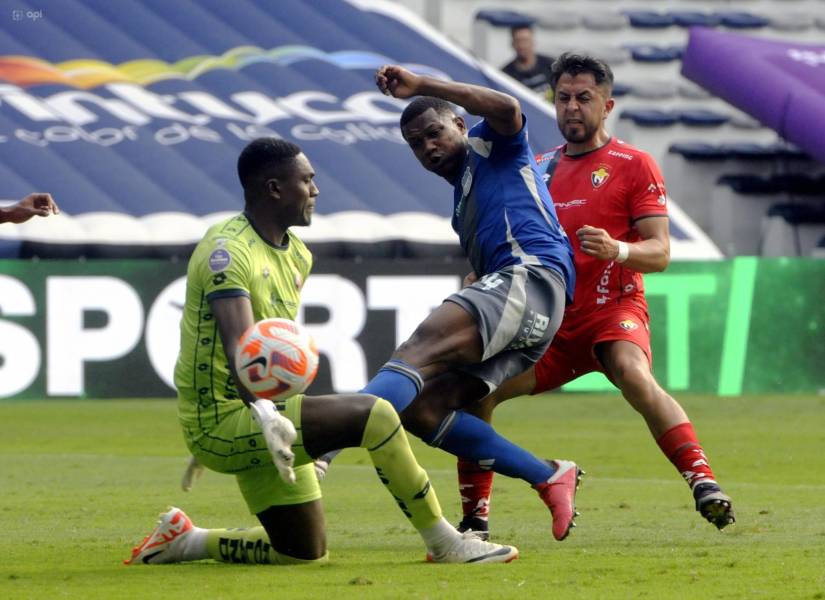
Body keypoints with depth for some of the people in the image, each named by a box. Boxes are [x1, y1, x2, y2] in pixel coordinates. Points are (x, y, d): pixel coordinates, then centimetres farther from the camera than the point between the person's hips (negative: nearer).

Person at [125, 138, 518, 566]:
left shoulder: (296, 256, 13)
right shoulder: (228, 251, -18)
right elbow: (239, 348, -33)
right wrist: (264, 414, -50)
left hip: (256, 420, 10)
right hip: (223, 421, -10)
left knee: (305, 554, 12)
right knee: (374, 414, -21)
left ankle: (186, 542, 22)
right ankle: (445, 543, -11)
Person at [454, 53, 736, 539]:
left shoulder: (634, 165, 1)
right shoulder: (540, 168, 17)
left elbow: (660, 253, -6)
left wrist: (617, 251, -27)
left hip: (614, 308, -5)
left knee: (635, 376, -36)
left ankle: (704, 483, -41)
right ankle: (475, 520, 3)